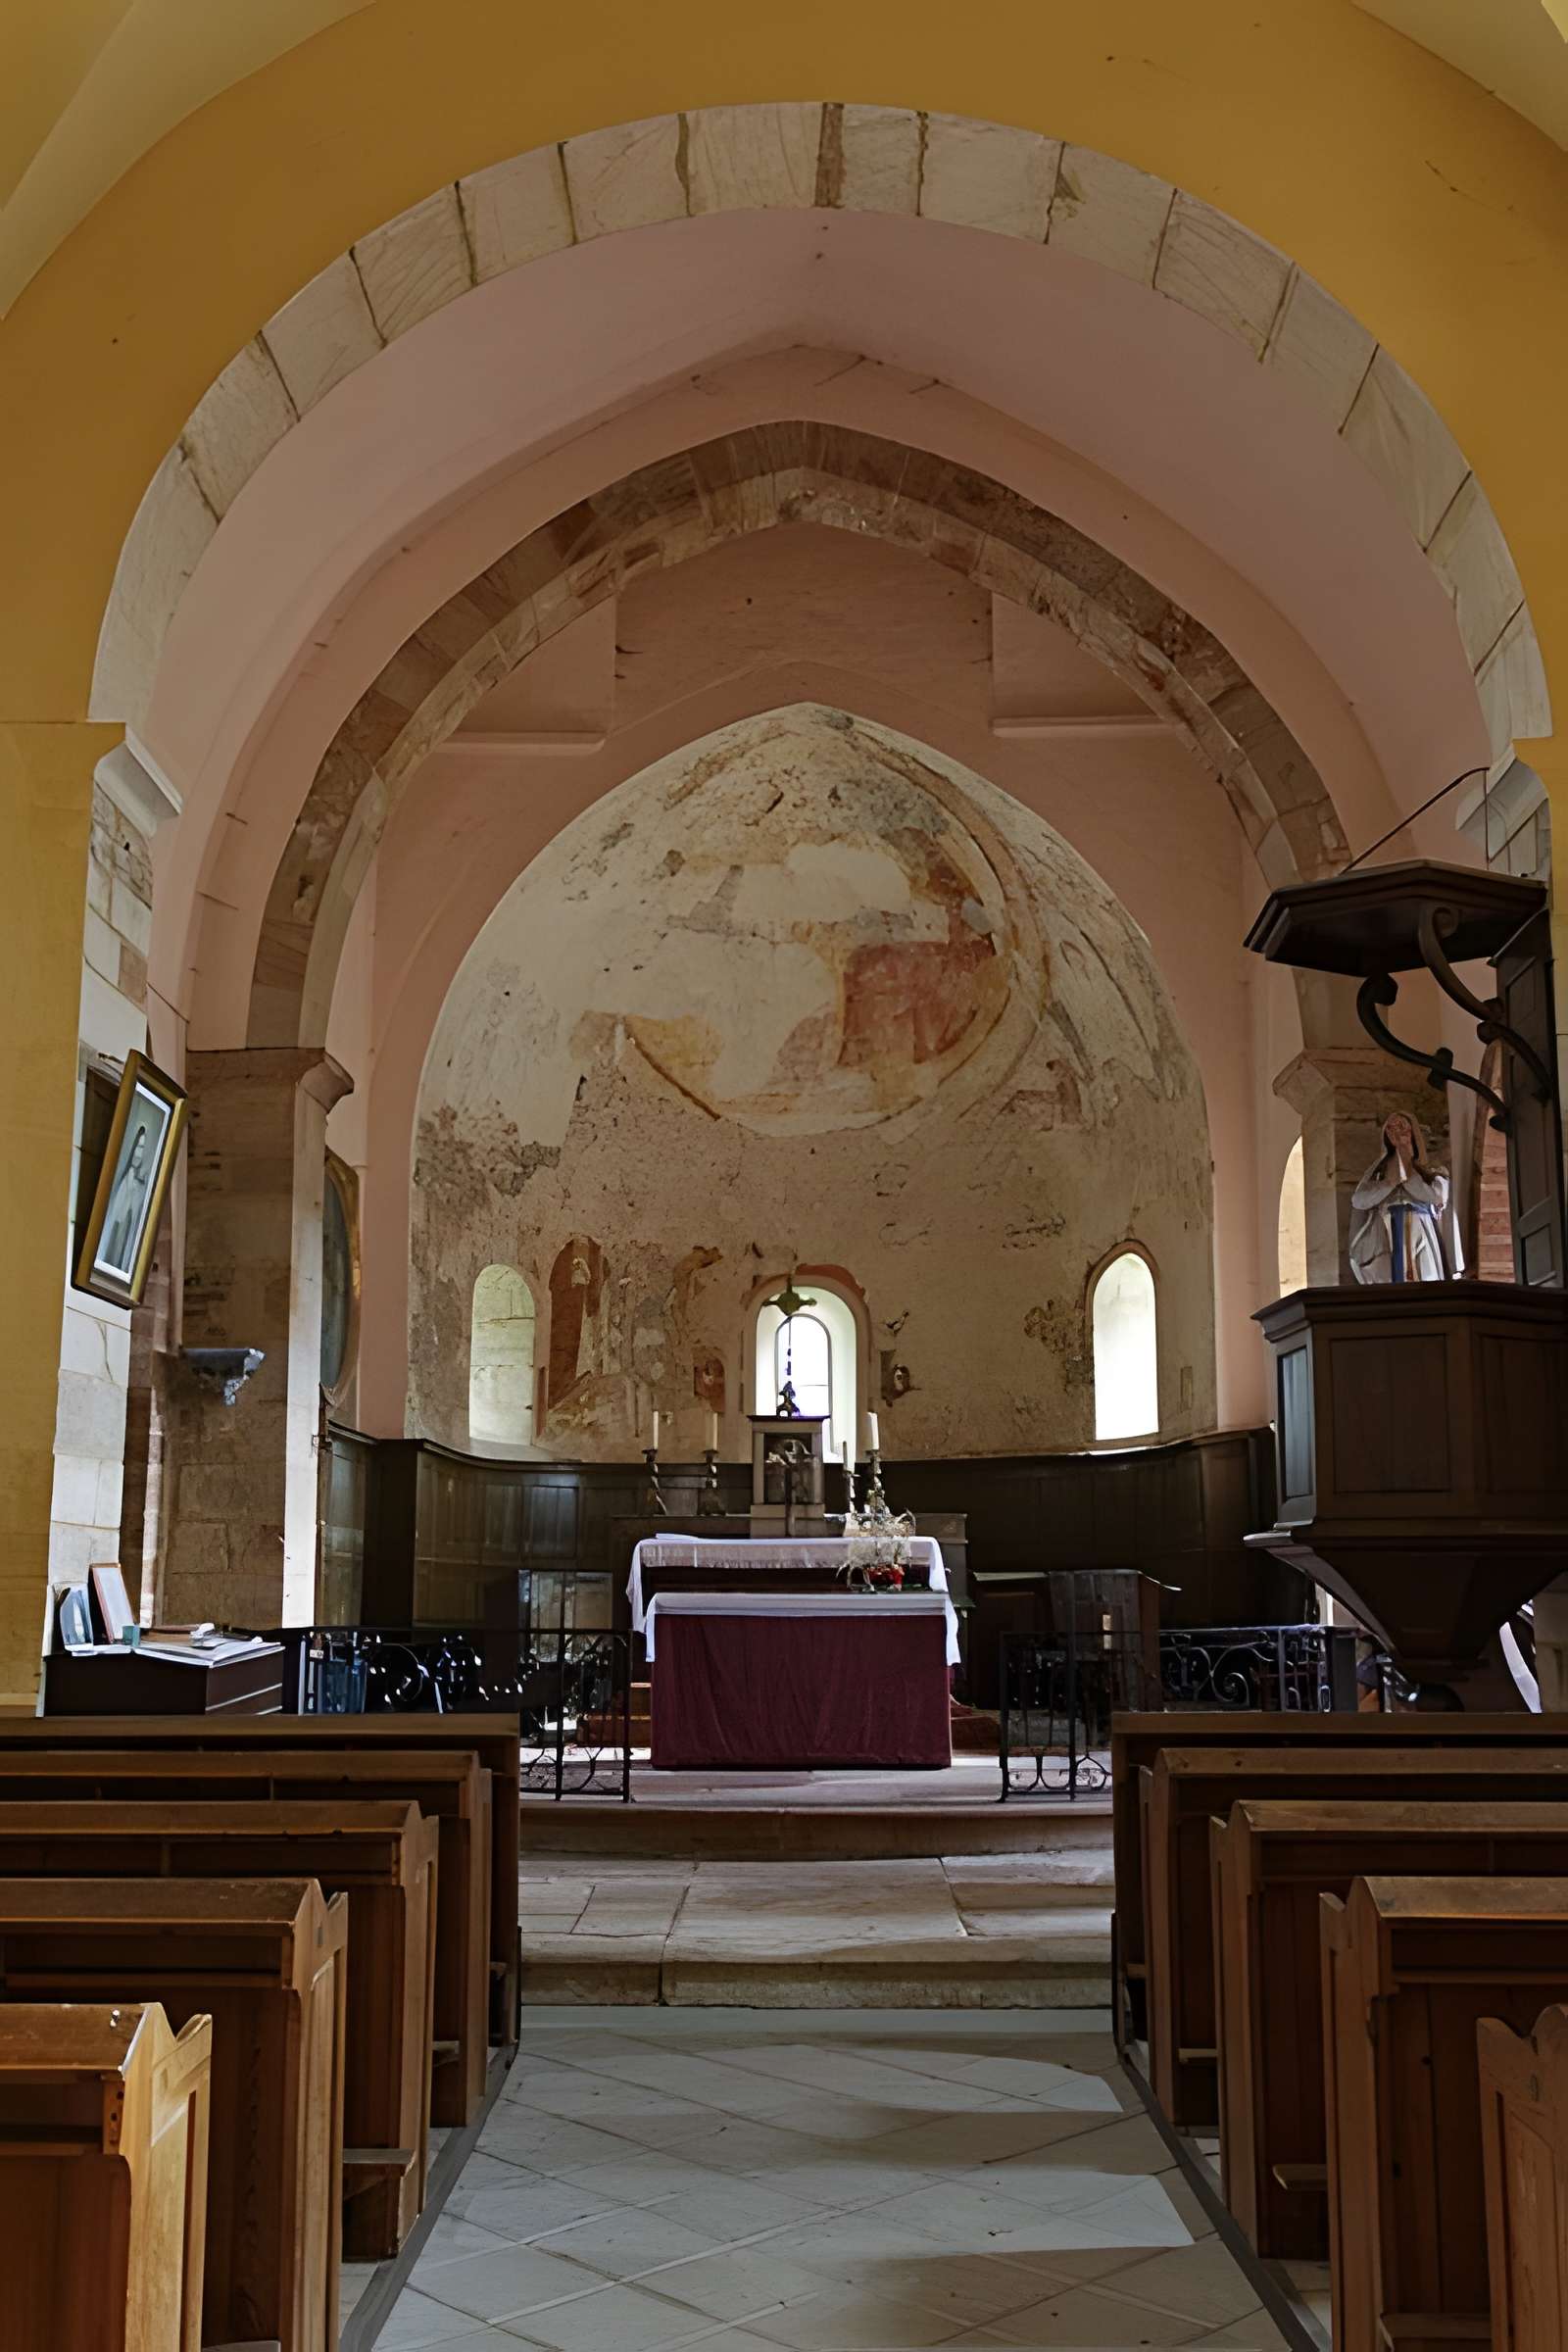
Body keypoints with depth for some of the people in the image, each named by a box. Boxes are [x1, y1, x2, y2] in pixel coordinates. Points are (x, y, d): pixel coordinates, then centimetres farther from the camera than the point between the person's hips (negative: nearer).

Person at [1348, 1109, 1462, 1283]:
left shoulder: (1432, 1170, 13)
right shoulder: (1379, 1169, 17)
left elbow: (1437, 1196, -6)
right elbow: (1358, 1201, 4)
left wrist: (1407, 1170, 5)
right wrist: (1391, 1181, -2)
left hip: (1420, 1244, -1)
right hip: (1386, 1246, 1)